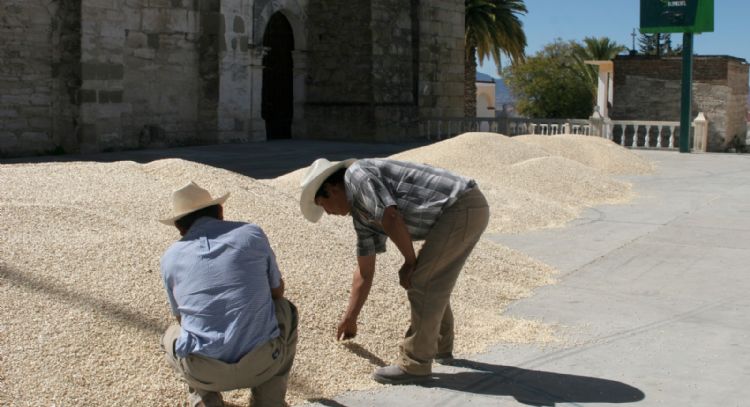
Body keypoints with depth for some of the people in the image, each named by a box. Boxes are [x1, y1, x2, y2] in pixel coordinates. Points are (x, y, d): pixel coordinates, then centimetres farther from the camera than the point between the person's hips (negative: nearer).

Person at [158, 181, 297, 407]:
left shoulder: (170, 257, 9)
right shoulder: (252, 233, 5)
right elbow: (277, 291, 19)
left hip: (203, 372, 1)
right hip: (262, 362, -1)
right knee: (286, 312, 31)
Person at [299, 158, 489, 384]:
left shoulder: (355, 175, -5)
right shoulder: (362, 214, 22)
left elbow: (391, 219, -20)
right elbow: (365, 272, 29)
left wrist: (410, 262, -5)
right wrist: (349, 319, 34)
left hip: (461, 209, -10)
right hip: (470, 209, 10)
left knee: (420, 283, -3)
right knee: (432, 280, 24)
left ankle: (415, 364, 7)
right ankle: (440, 346, 38)